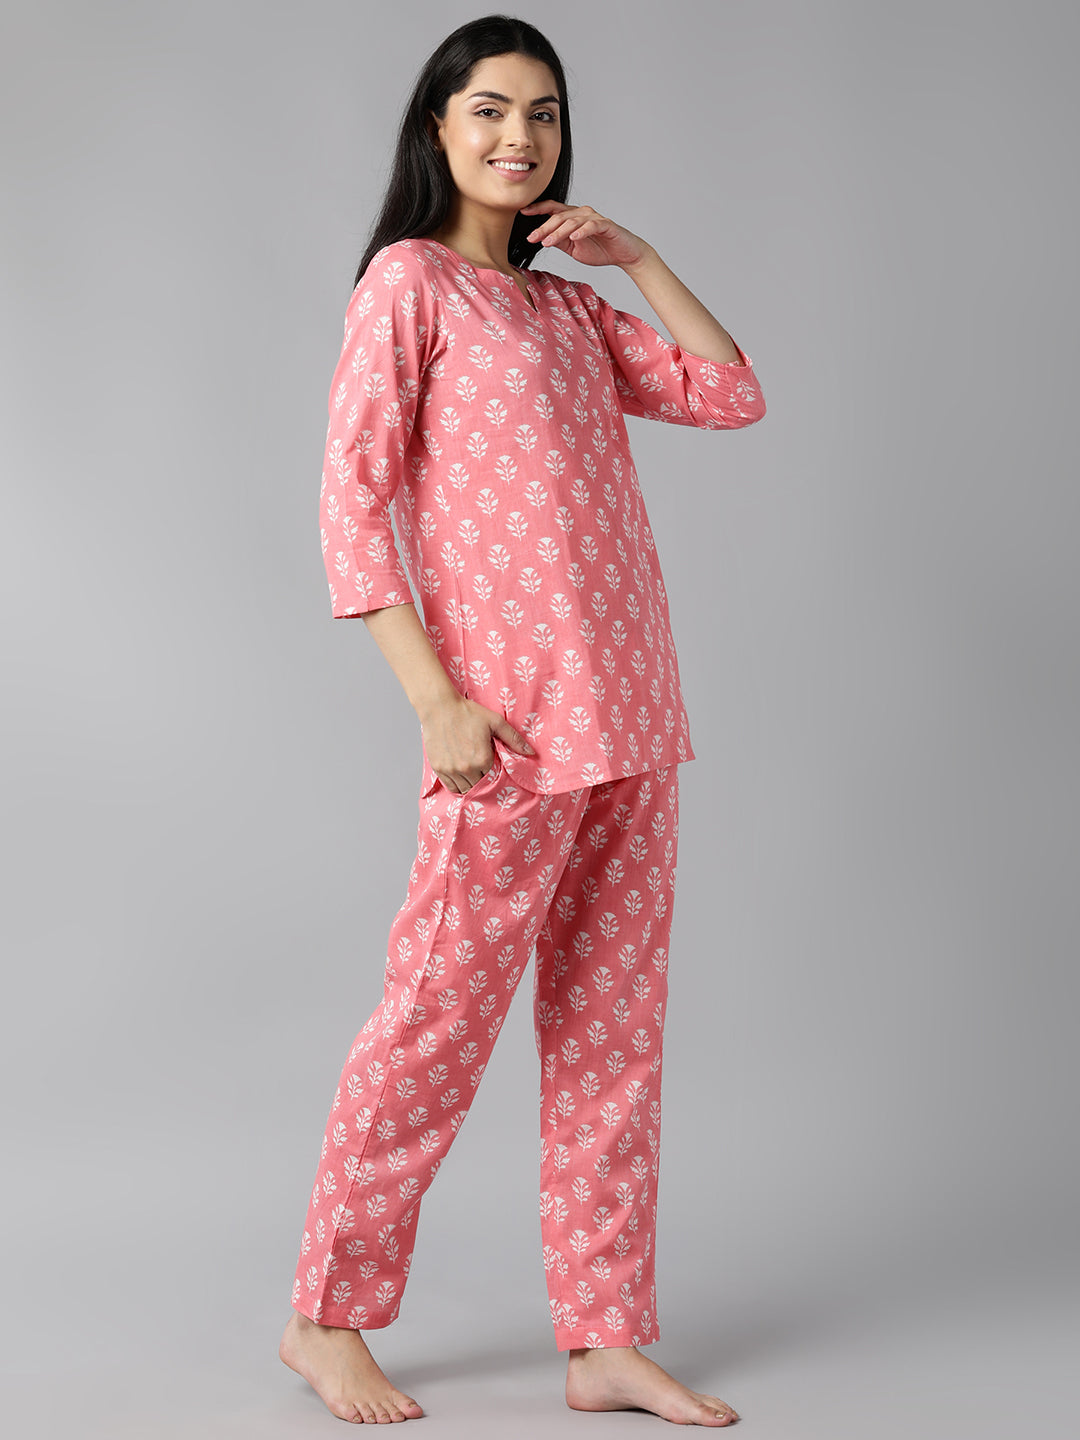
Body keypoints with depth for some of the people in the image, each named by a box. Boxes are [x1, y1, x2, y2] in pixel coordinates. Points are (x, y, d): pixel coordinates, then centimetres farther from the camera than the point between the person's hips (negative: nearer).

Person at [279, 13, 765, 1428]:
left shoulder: (568, 307, 18)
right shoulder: (410, 278, -1)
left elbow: (732, 395, 16)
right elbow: (352, 498, -8)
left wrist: (633, 254, 11)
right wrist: (435, 699, -16)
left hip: (630, 724, 7)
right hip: (510, 726, -7)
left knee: (613, 1035, 8)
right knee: (436, 1023, -1)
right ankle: (327, 1317, 15)